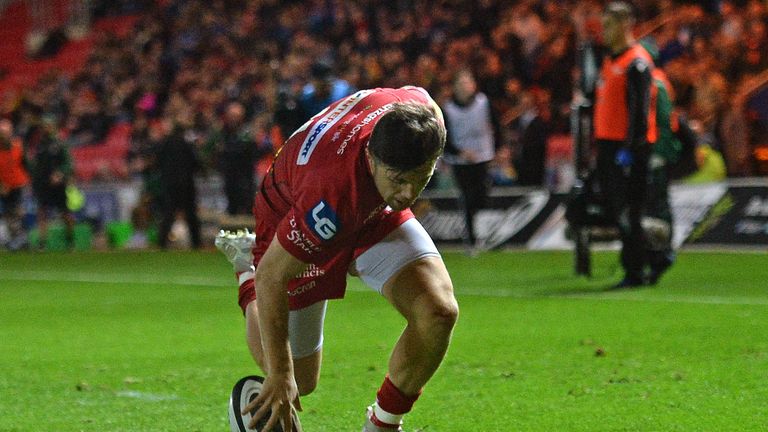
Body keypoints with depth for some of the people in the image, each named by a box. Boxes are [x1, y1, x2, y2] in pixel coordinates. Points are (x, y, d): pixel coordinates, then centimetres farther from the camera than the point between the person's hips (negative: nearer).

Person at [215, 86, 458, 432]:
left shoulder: (422, 111, -32)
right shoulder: (332, 196, -46)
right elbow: (272, 275, -34)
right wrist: (280, 375, -32)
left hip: (373, 210, 4)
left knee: (439, 312, -22)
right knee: (298, 380, 8)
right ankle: (246, 267, 33)